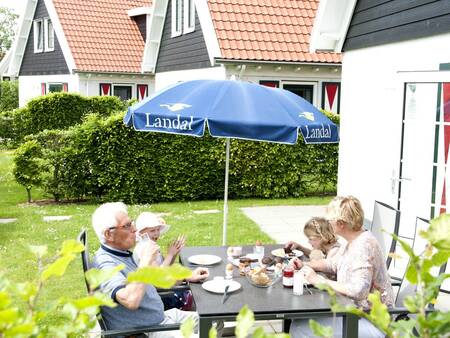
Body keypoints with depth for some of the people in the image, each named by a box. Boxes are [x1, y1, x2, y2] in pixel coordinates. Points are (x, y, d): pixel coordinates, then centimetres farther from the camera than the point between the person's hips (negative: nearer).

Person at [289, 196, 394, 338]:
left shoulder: (363, 246, -25)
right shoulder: (354, 240, 6)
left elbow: (358, 291, -33)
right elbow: (334, 263, 23)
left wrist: (320, 281, -25)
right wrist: (305, 265, 11)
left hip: (370, 322, -9)